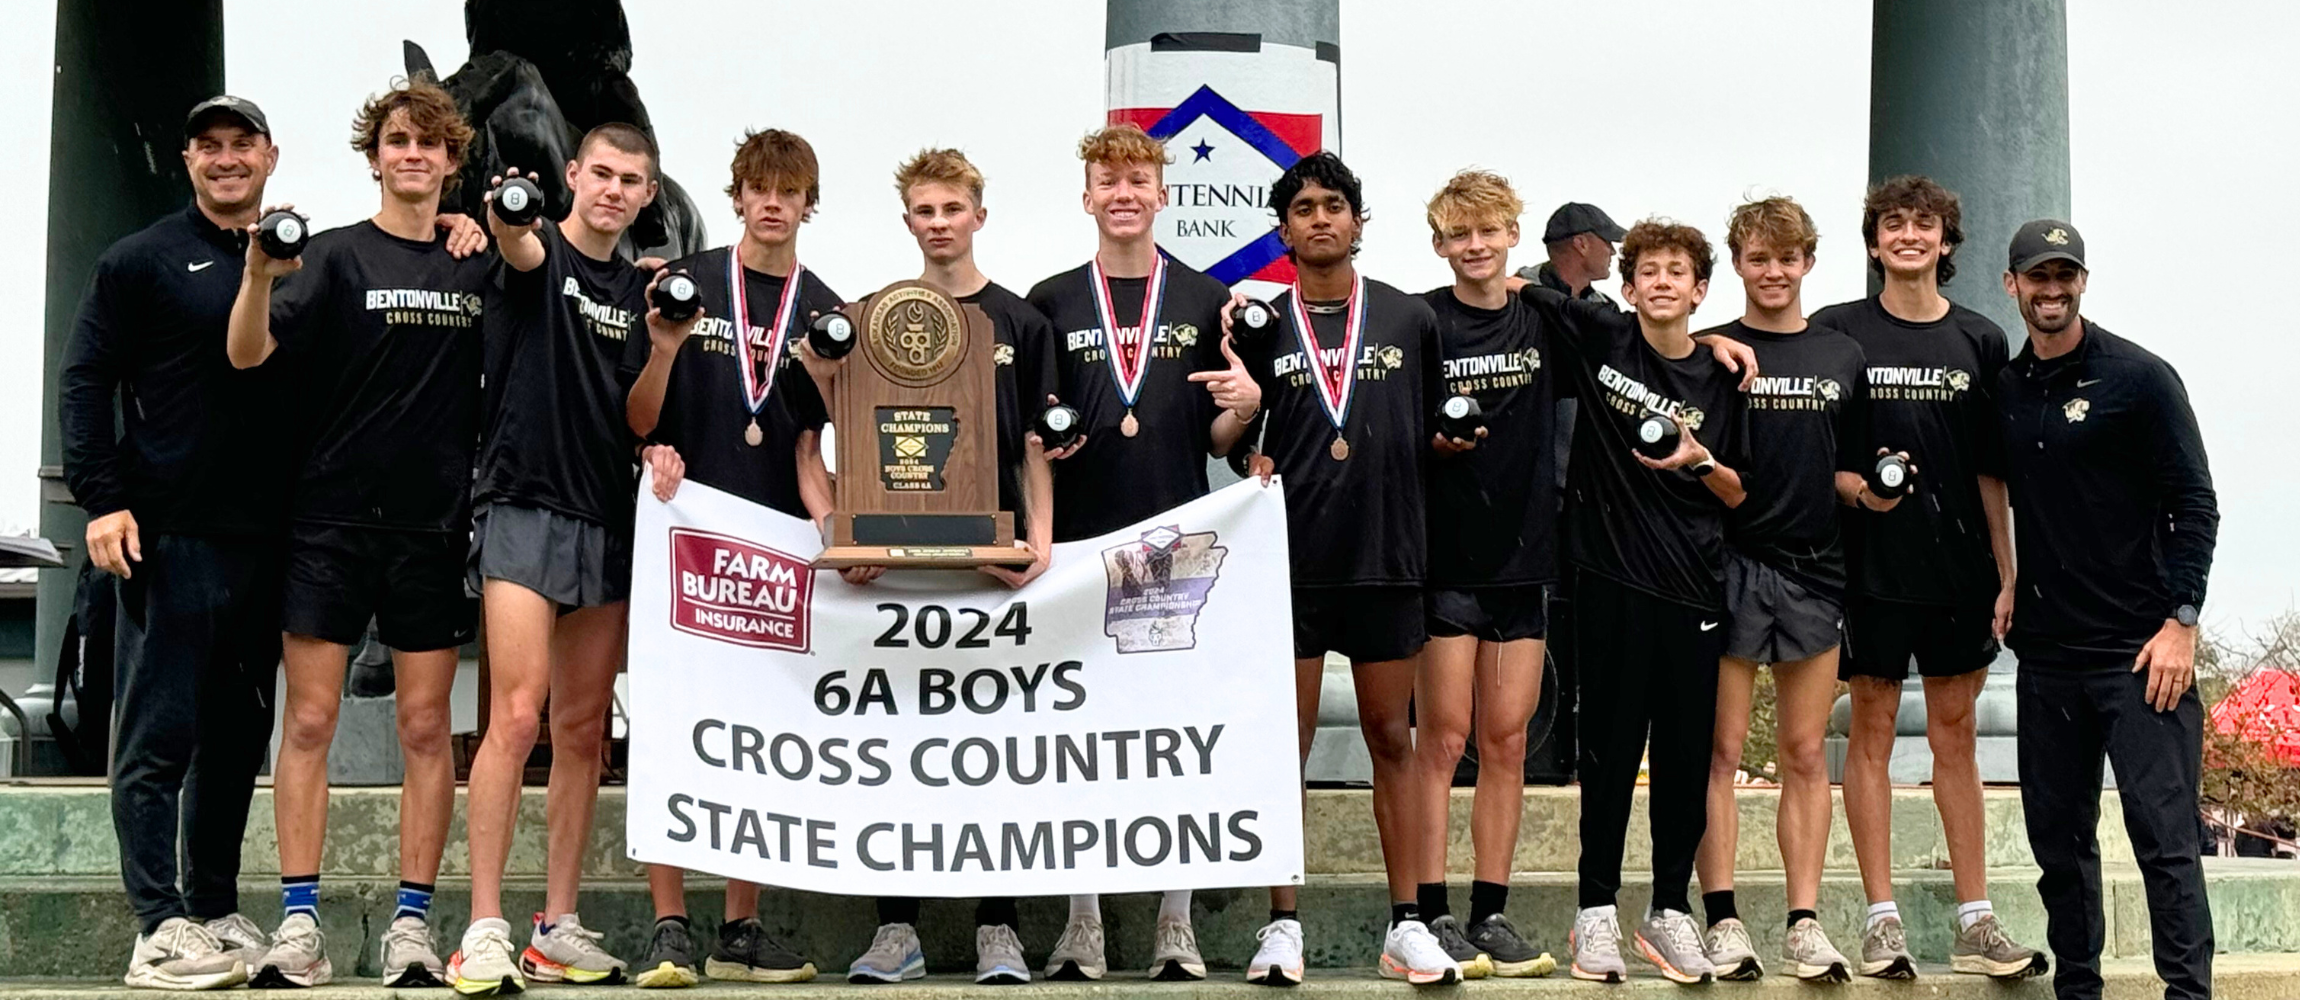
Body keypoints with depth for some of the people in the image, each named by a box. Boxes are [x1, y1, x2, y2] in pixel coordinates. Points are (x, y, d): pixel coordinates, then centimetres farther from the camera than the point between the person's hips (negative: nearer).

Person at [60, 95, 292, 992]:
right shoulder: (141, 262, 2)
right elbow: (85, 382, -1)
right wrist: (102, 499, -11)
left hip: (266, 538, 5)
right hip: (171, 536, -4)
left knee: (238, 733, 10)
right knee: (159, 733, -3)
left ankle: (215, 911, 21)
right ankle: (160, 928, 0)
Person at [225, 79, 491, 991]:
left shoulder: (476, 265, 10)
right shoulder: (337, 256, 0)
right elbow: (248, 354, -12)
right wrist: (260, 274, -29)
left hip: (433, 527, 2)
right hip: (331, 517, -2)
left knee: (426, 727, 2)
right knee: (309, 720, -2)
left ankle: (412, 925, 8)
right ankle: (298, 924, 3)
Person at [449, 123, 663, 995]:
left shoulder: (640, 289, 16)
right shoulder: (539, 255, 0)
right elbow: (518, 246, -27)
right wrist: (507, 218, -49)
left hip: (608, 521, 6)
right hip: (525, 506, -6)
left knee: (584, 729, 7)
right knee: (518, 715, -15)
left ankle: (558, 929, 14)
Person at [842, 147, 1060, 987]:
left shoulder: (1019, 323, 8)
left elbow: (1037, 444, 6)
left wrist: (1040, 536, -7)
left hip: (992, 553, -1)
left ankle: (997, 927, 6)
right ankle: (897, 926, 8)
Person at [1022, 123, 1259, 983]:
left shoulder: (1206, 302, 8)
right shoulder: (1051, 303, 8)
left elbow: (1219, 440, 9)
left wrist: (1246, 408, -11)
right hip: (1079, 541, 0)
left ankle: (1176, 928, 10)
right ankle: (1082, 927, 10)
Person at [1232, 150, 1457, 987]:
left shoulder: (1411, 320, 7)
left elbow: (1434, 426, 16)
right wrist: (1253, 460, -7)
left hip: (1387, 555, 1)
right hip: (1290, 557, -1)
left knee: (1392, 738, 6)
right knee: (1285, 744, 1)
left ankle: (1407, 925, 12)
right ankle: (1283, 926, 7)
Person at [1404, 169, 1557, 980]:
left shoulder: (1542, 322, 8)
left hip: (1521, 553, 4)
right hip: (1444, 555, -4)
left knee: (1507, 741, 6)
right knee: (1443, 739, -2)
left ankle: (1491, 915, 12)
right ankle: (1431, 915, 3)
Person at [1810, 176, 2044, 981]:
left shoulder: (1980, 341, 8)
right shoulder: (1837, 332, 1)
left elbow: (1992, 473, 8)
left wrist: (2008, 576, 4)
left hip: (1958, 566, 2)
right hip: (1869, 561, -2)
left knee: (1955, 733, 7)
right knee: (1872, 728, 2)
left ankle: (1975, 921, 11)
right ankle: (1882, 918, 7)